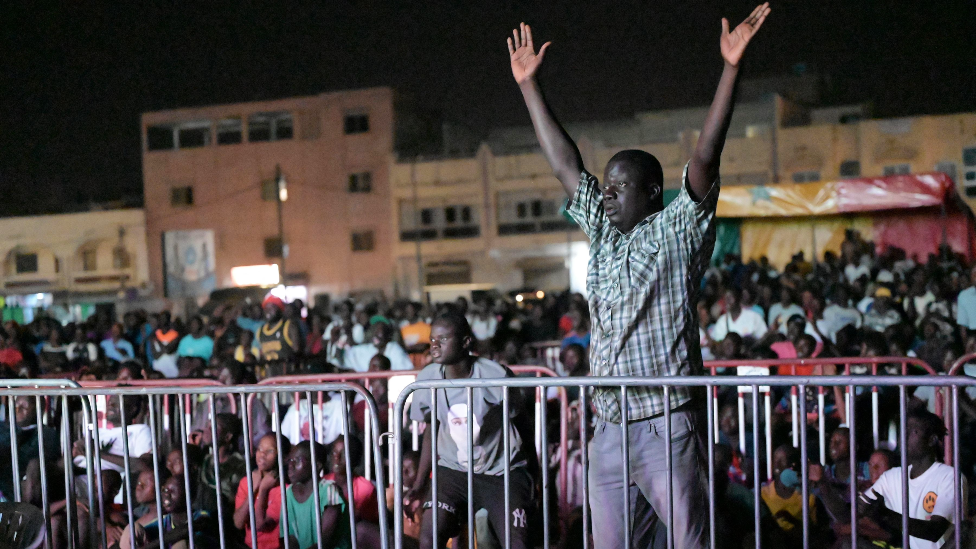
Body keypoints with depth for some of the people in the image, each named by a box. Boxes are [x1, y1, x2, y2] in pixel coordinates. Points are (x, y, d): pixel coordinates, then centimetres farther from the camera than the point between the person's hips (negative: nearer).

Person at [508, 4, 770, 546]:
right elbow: (564, 161, 16)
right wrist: (528, 84, 18)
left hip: (666, 424, -6)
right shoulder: (602, 233, 14)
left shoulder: (677, 231, -1)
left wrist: (730, 69, -19)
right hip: (607, 428, 6)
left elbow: (705, 156, -11)